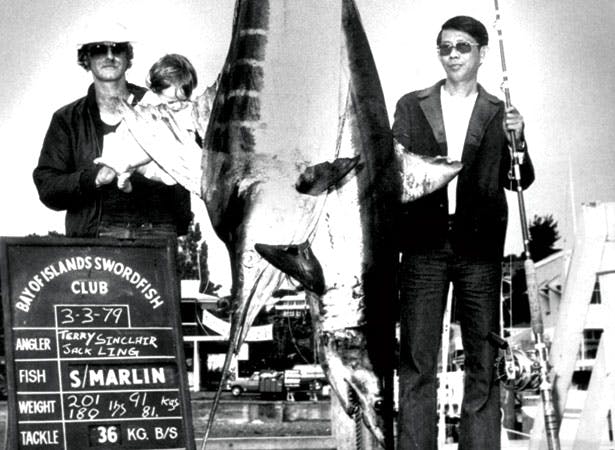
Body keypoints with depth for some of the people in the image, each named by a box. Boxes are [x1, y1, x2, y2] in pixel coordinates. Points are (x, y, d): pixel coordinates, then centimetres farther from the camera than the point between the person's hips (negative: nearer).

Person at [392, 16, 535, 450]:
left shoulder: (500, 114, 11)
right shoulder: (411, 106, 12)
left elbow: (518, 181, 5)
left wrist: (517, 141, -14)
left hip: (479, 247, 0)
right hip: (424, 243, 0)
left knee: (484, 361, 1)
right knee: (417, 360, -1)